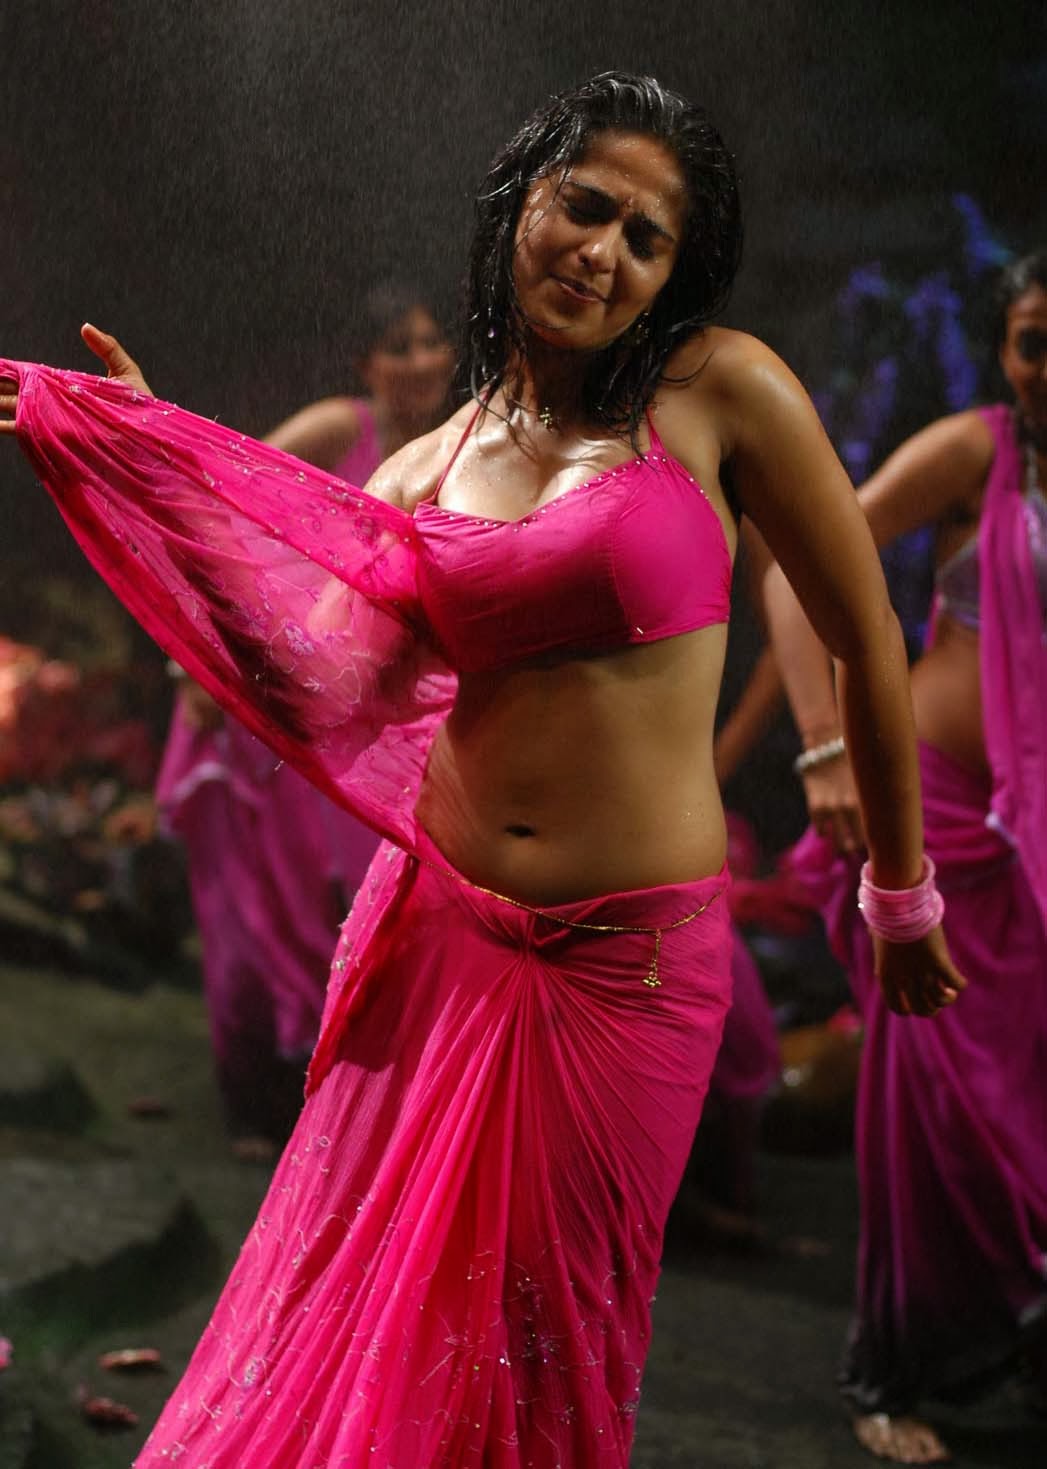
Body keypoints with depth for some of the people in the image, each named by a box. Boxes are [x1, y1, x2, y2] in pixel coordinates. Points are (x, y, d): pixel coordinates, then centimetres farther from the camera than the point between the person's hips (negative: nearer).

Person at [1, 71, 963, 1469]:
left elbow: (868, 643, 0)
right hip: (444, 925, 3)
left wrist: (903, 888, 7)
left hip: (632, 953, -3)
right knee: (362, 1311, 9)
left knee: (545, 1340, 8)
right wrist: (154, 456, -11)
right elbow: (317, 666, -11)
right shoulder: (429, 468, 6)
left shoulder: (721, 392, -5)